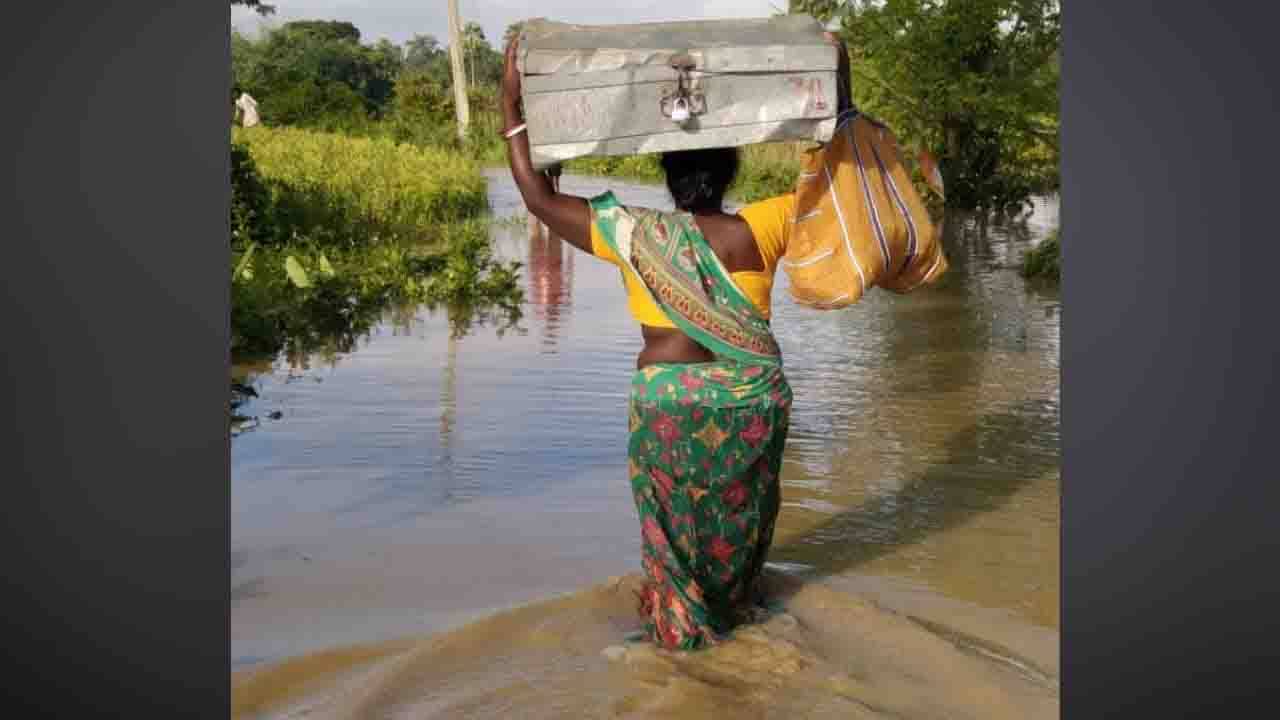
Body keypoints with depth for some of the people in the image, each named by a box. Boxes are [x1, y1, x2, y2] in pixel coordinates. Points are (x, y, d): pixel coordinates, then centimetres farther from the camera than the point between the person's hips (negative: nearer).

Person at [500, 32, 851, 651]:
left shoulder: (633, 236, -11)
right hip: (750, 398, 2)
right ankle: (736, 606, 39)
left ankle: (682, 624, 26)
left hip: (668, 400, -1)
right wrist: (841, 98, 4)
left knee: (674, 513, 16)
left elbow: (538, 197, -8)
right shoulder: (754, 233, -9)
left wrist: (511, 105, -5)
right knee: (741, 509, 21)